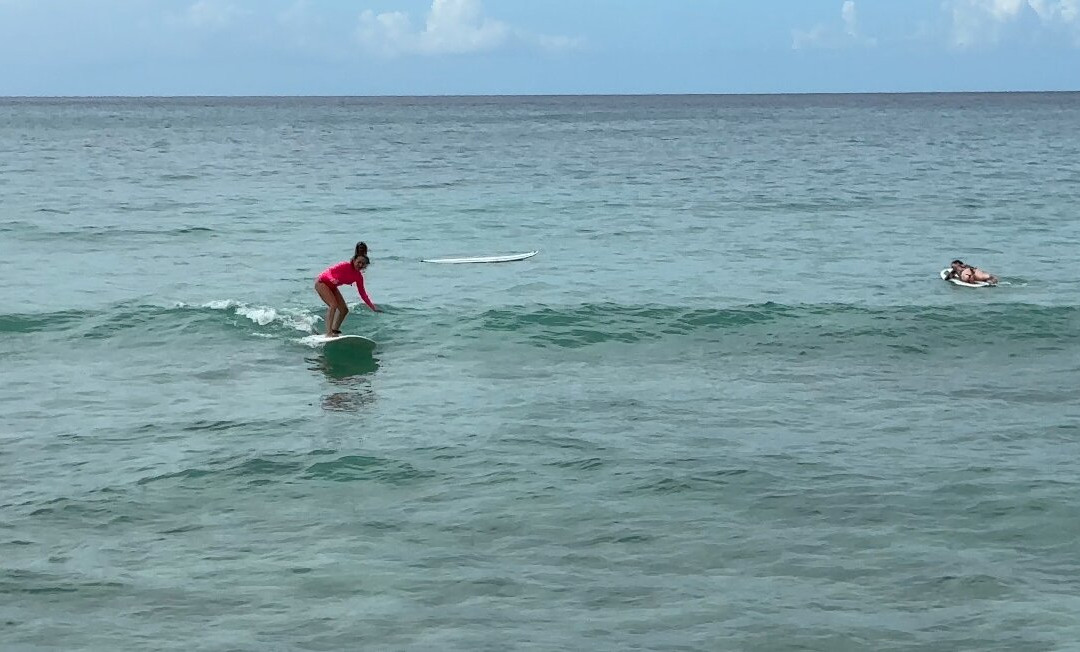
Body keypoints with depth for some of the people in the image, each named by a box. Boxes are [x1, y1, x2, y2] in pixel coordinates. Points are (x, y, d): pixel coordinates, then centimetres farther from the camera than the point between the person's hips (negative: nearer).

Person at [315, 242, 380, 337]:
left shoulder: (358, 276, -6)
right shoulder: (345, 266, -25)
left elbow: (363, 293, 1)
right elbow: (328, 271, -25)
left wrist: (372, 307, -4)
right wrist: (332, 279, -47)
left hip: (332, 287, 8)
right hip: (322, 282, -8)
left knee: (344, 310, 4)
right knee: (333, 305, -25)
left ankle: (334, 331, 14)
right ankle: (328, 333, -27)